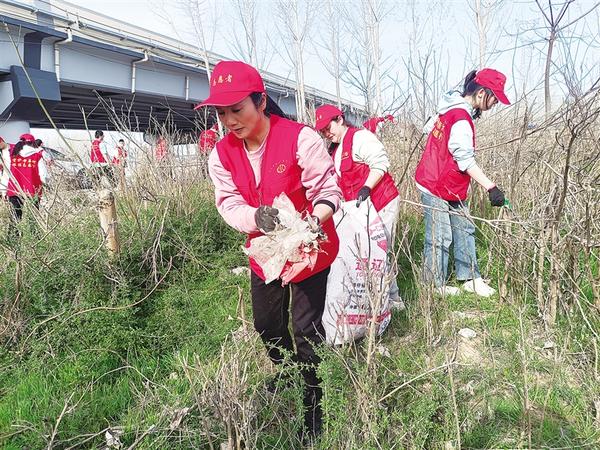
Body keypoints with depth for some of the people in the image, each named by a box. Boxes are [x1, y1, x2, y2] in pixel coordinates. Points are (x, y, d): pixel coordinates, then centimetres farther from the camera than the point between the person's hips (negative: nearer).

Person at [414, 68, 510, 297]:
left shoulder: (450, 108, 6)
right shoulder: (461, 119, -23)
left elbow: (429, 128, 20)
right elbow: (466, 161, -28)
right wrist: (491, 187, -29)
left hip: (452, 189, 10)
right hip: (437, 188, -10)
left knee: (465, 230, 15)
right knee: (440, 238, 1)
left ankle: (470, 278, 26)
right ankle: (436, 286, 16)